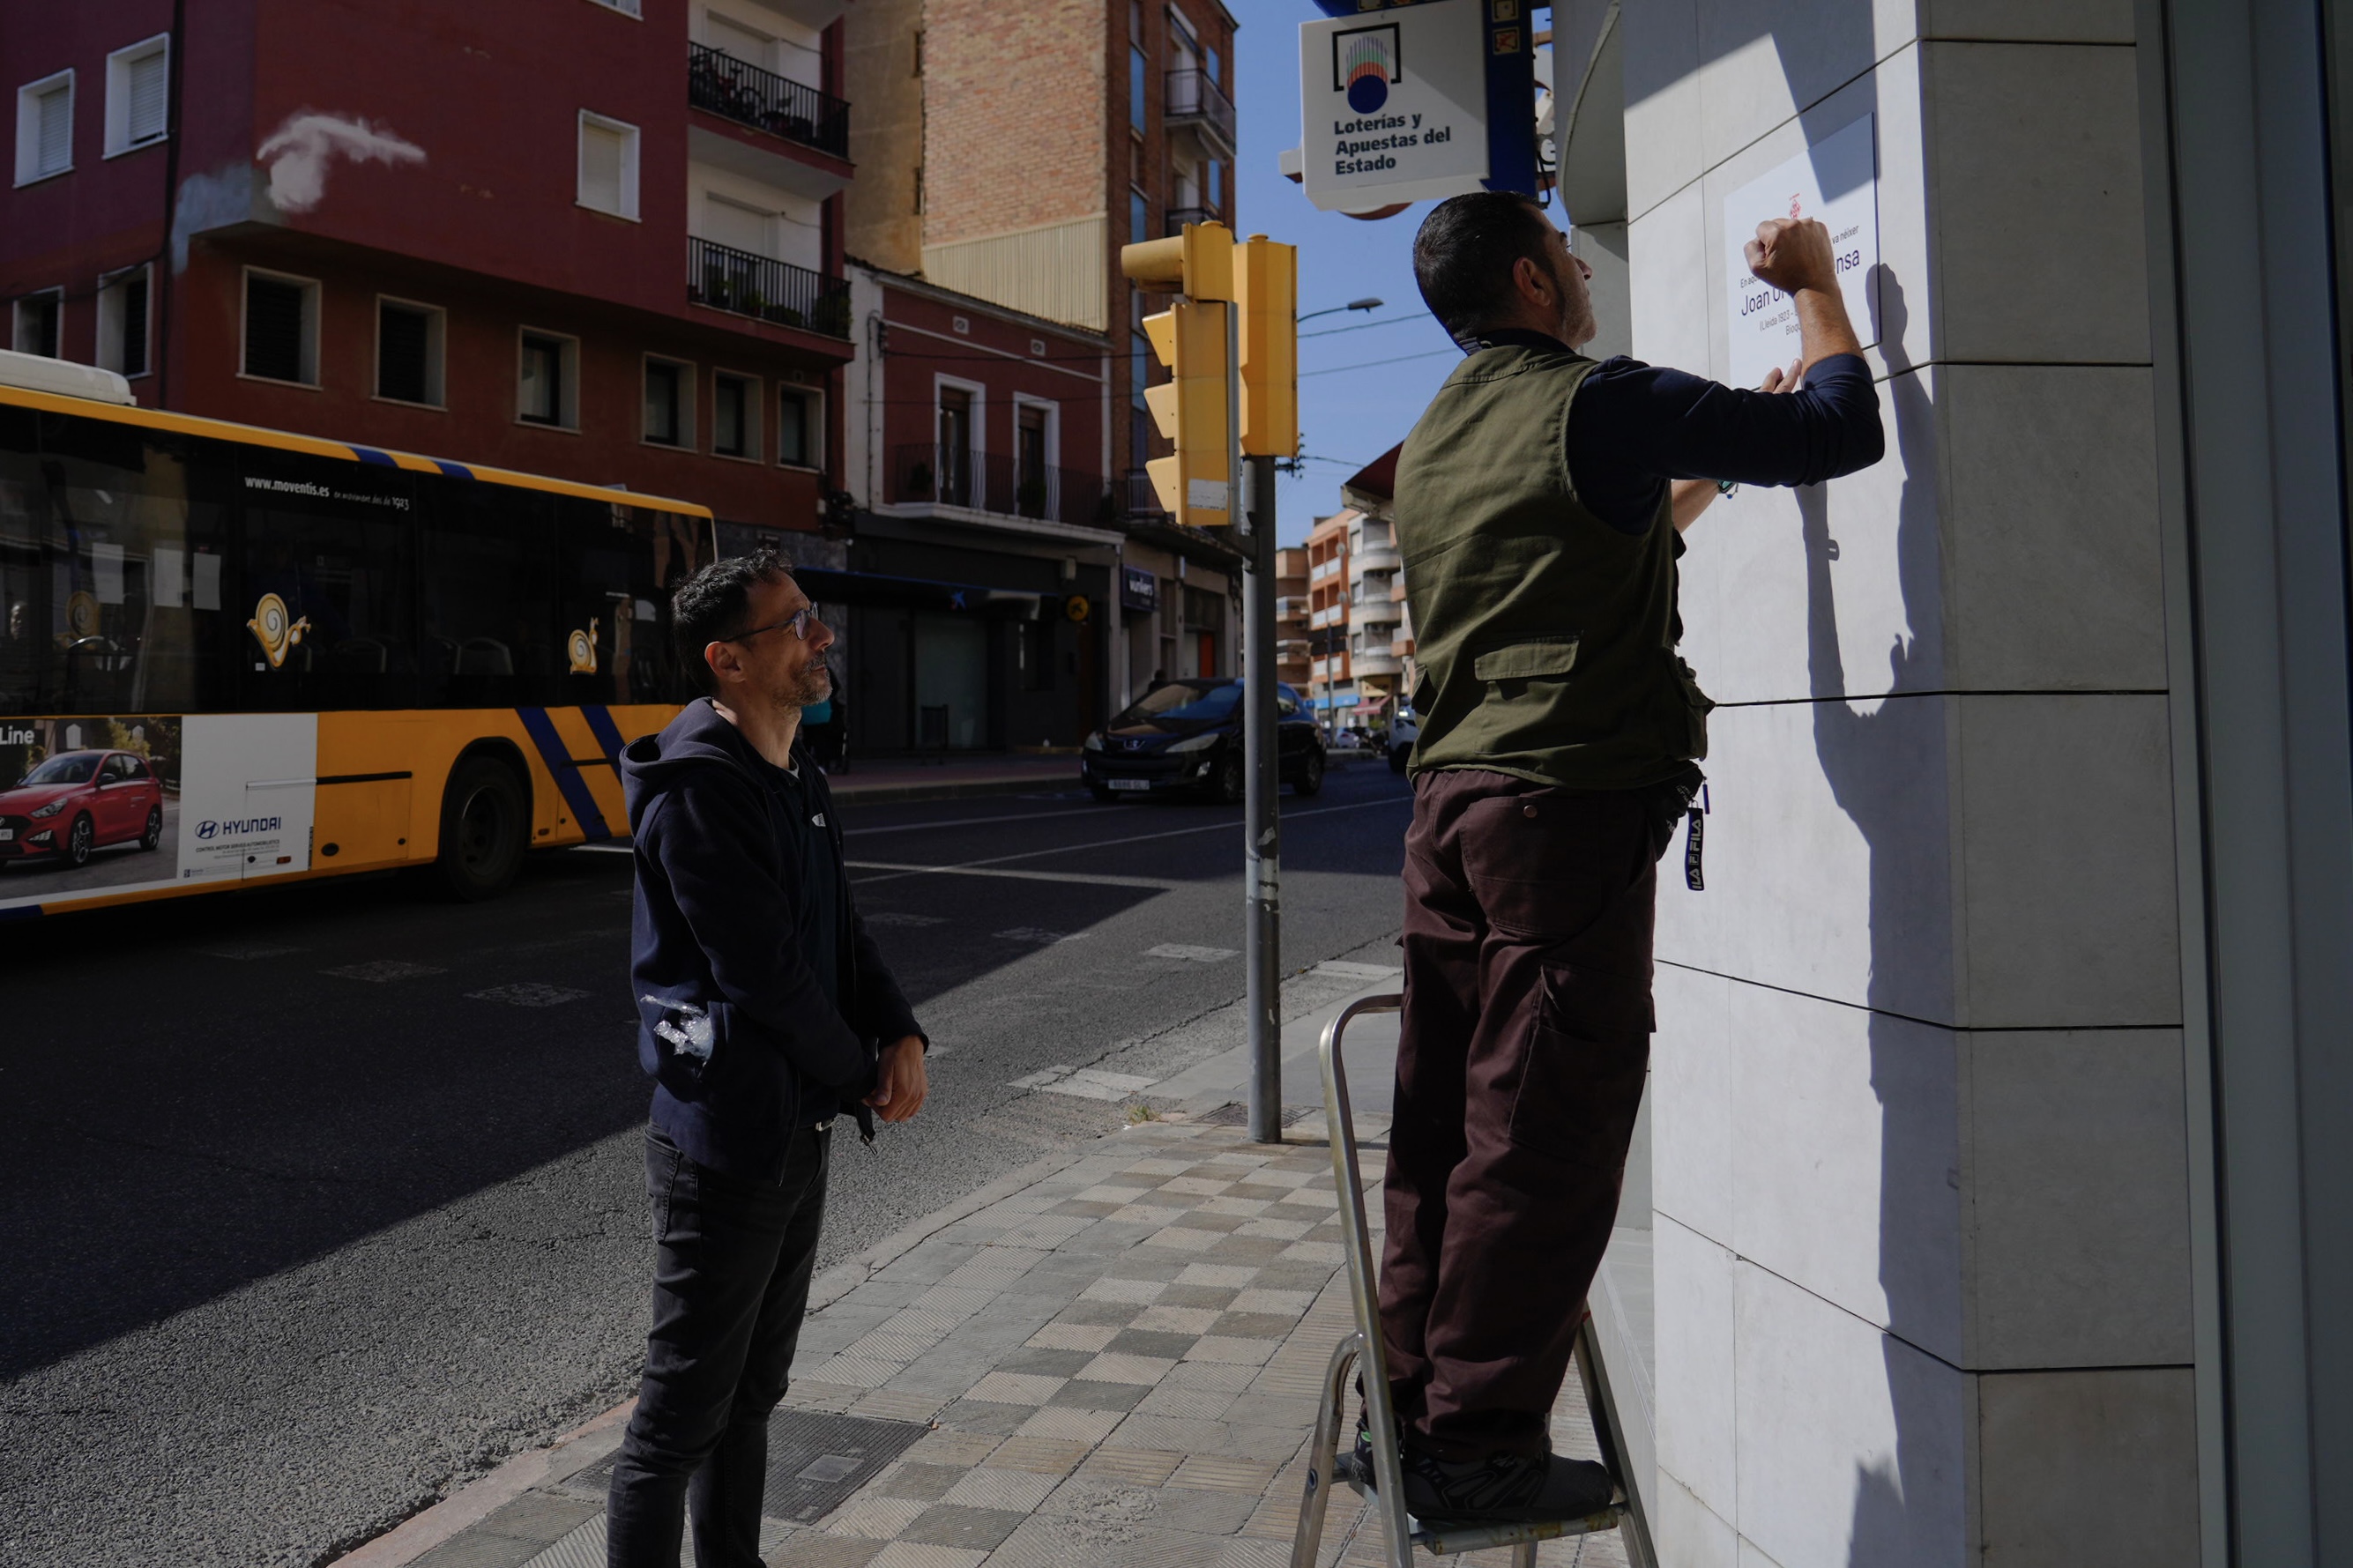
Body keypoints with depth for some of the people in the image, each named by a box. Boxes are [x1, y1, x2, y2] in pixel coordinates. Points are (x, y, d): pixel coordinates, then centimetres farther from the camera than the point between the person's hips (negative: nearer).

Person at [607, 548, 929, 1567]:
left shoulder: (797, 780, 9)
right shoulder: (697, 793, -20)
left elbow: (841, 932, 13)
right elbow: (765, 975, -22)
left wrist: (901, 1034, -4)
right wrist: (863, 1080, -9)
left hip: (798, 1129, 9)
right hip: (726, 1139, -9)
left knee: (753, 1389, 21)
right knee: (685, 1407, 4)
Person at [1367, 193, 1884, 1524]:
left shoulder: (1432, 442, 20)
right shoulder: (1596, 404, -6)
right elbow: (1840, 434, -2)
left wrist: (1703, 468, 33)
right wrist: (1815, 286, 13)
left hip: (1455, 800, 9)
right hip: (1573, 804, -8)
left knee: (1447, 1119, 12)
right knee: (1543, 1134, -2)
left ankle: (1415, 1409, 21)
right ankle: (1478, 1445, 6)